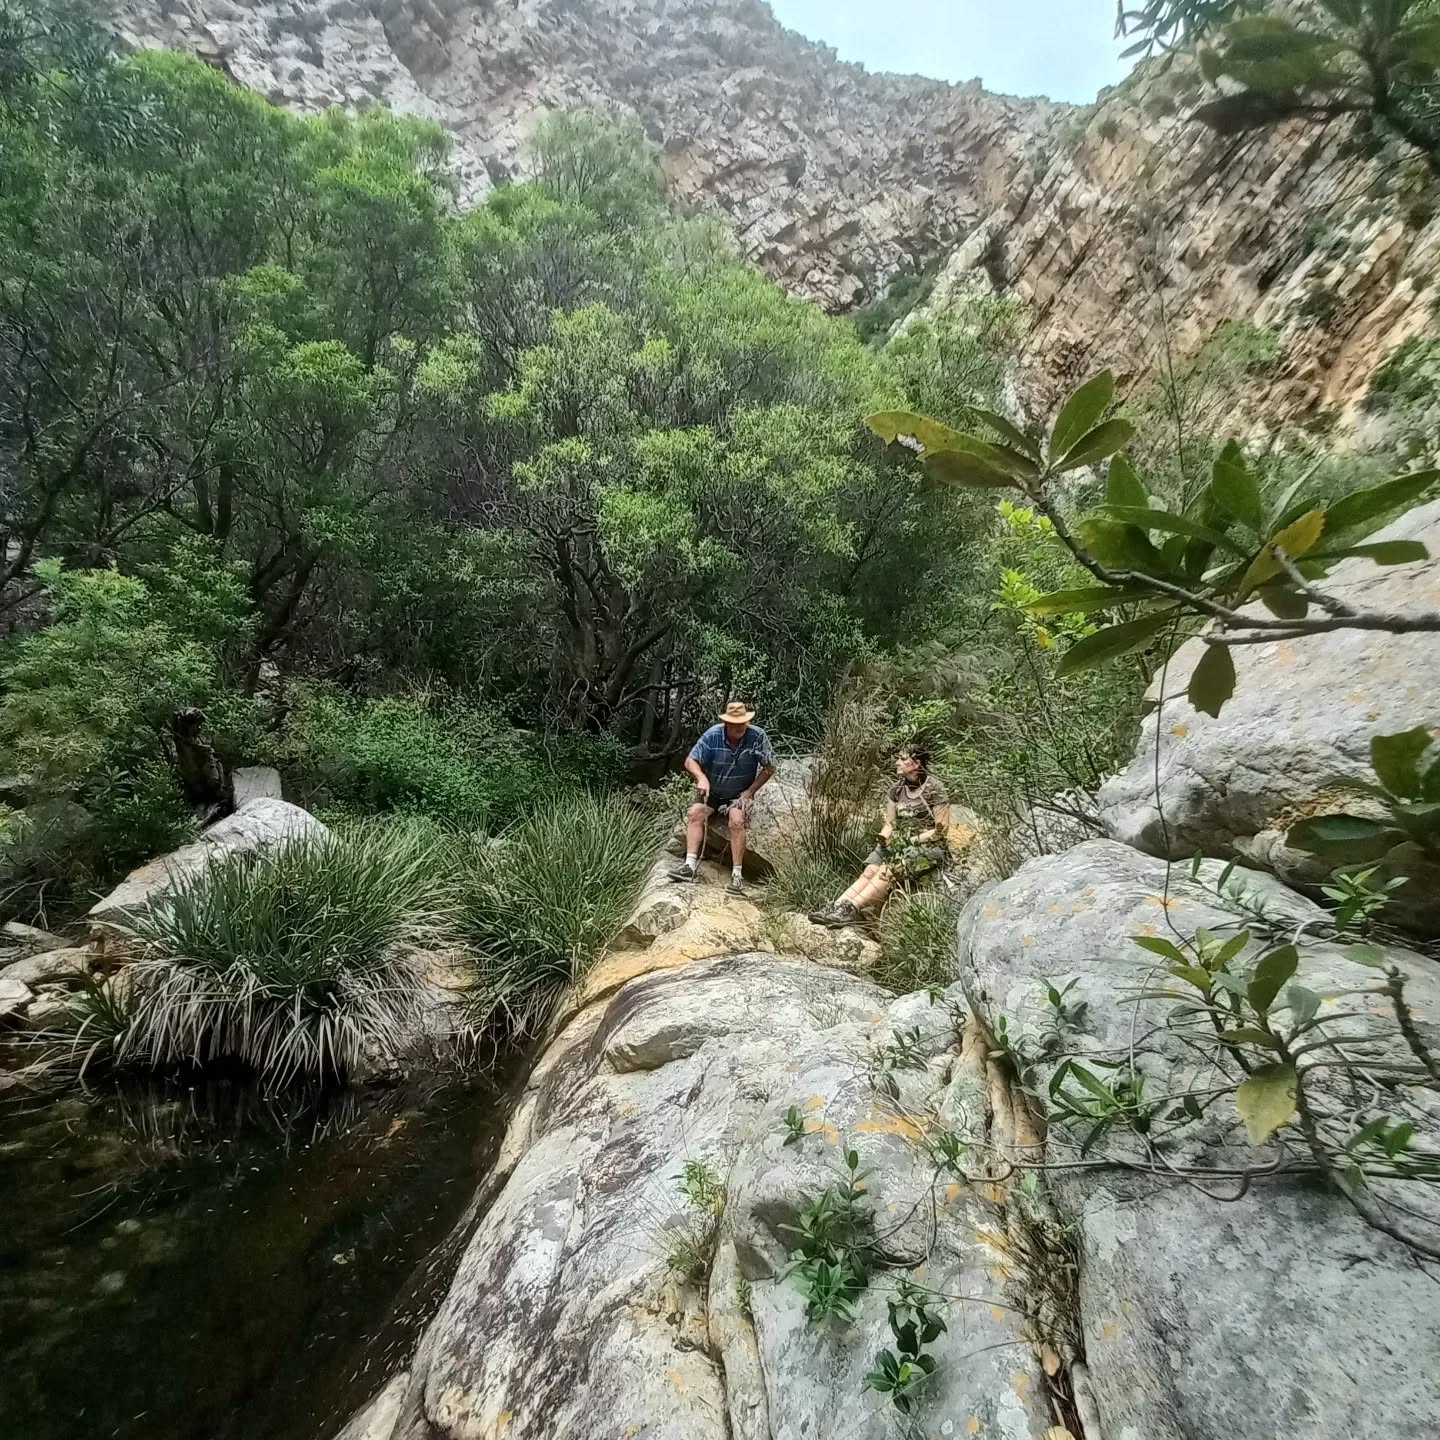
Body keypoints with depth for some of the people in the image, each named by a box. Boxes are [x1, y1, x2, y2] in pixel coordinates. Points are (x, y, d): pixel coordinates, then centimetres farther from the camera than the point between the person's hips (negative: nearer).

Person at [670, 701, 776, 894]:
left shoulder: (757, 736, -17)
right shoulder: (713, 735, -15)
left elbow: (769, 768, -8)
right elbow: (690, 761, -13)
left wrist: (750, 792, -13)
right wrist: (701, 777, -34)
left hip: (740, 795, -2)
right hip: (713, 793, 2)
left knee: (737, 820, -29)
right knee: (695, 812, -21)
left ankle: (736, 874, -23)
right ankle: (690, 864, -22)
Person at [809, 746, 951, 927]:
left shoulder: (934, 789, -10)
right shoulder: (897, 789, 8)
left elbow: (941, 831, -10)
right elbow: (890, 823, 11)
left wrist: (913, 840, -16)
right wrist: (883, 838, -9)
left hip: (928, 846, -5)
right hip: (900, 842, 6)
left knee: (888, 871, -31)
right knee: (870, 871, -22)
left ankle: (851, 910, -42)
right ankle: (837, 907, -35)